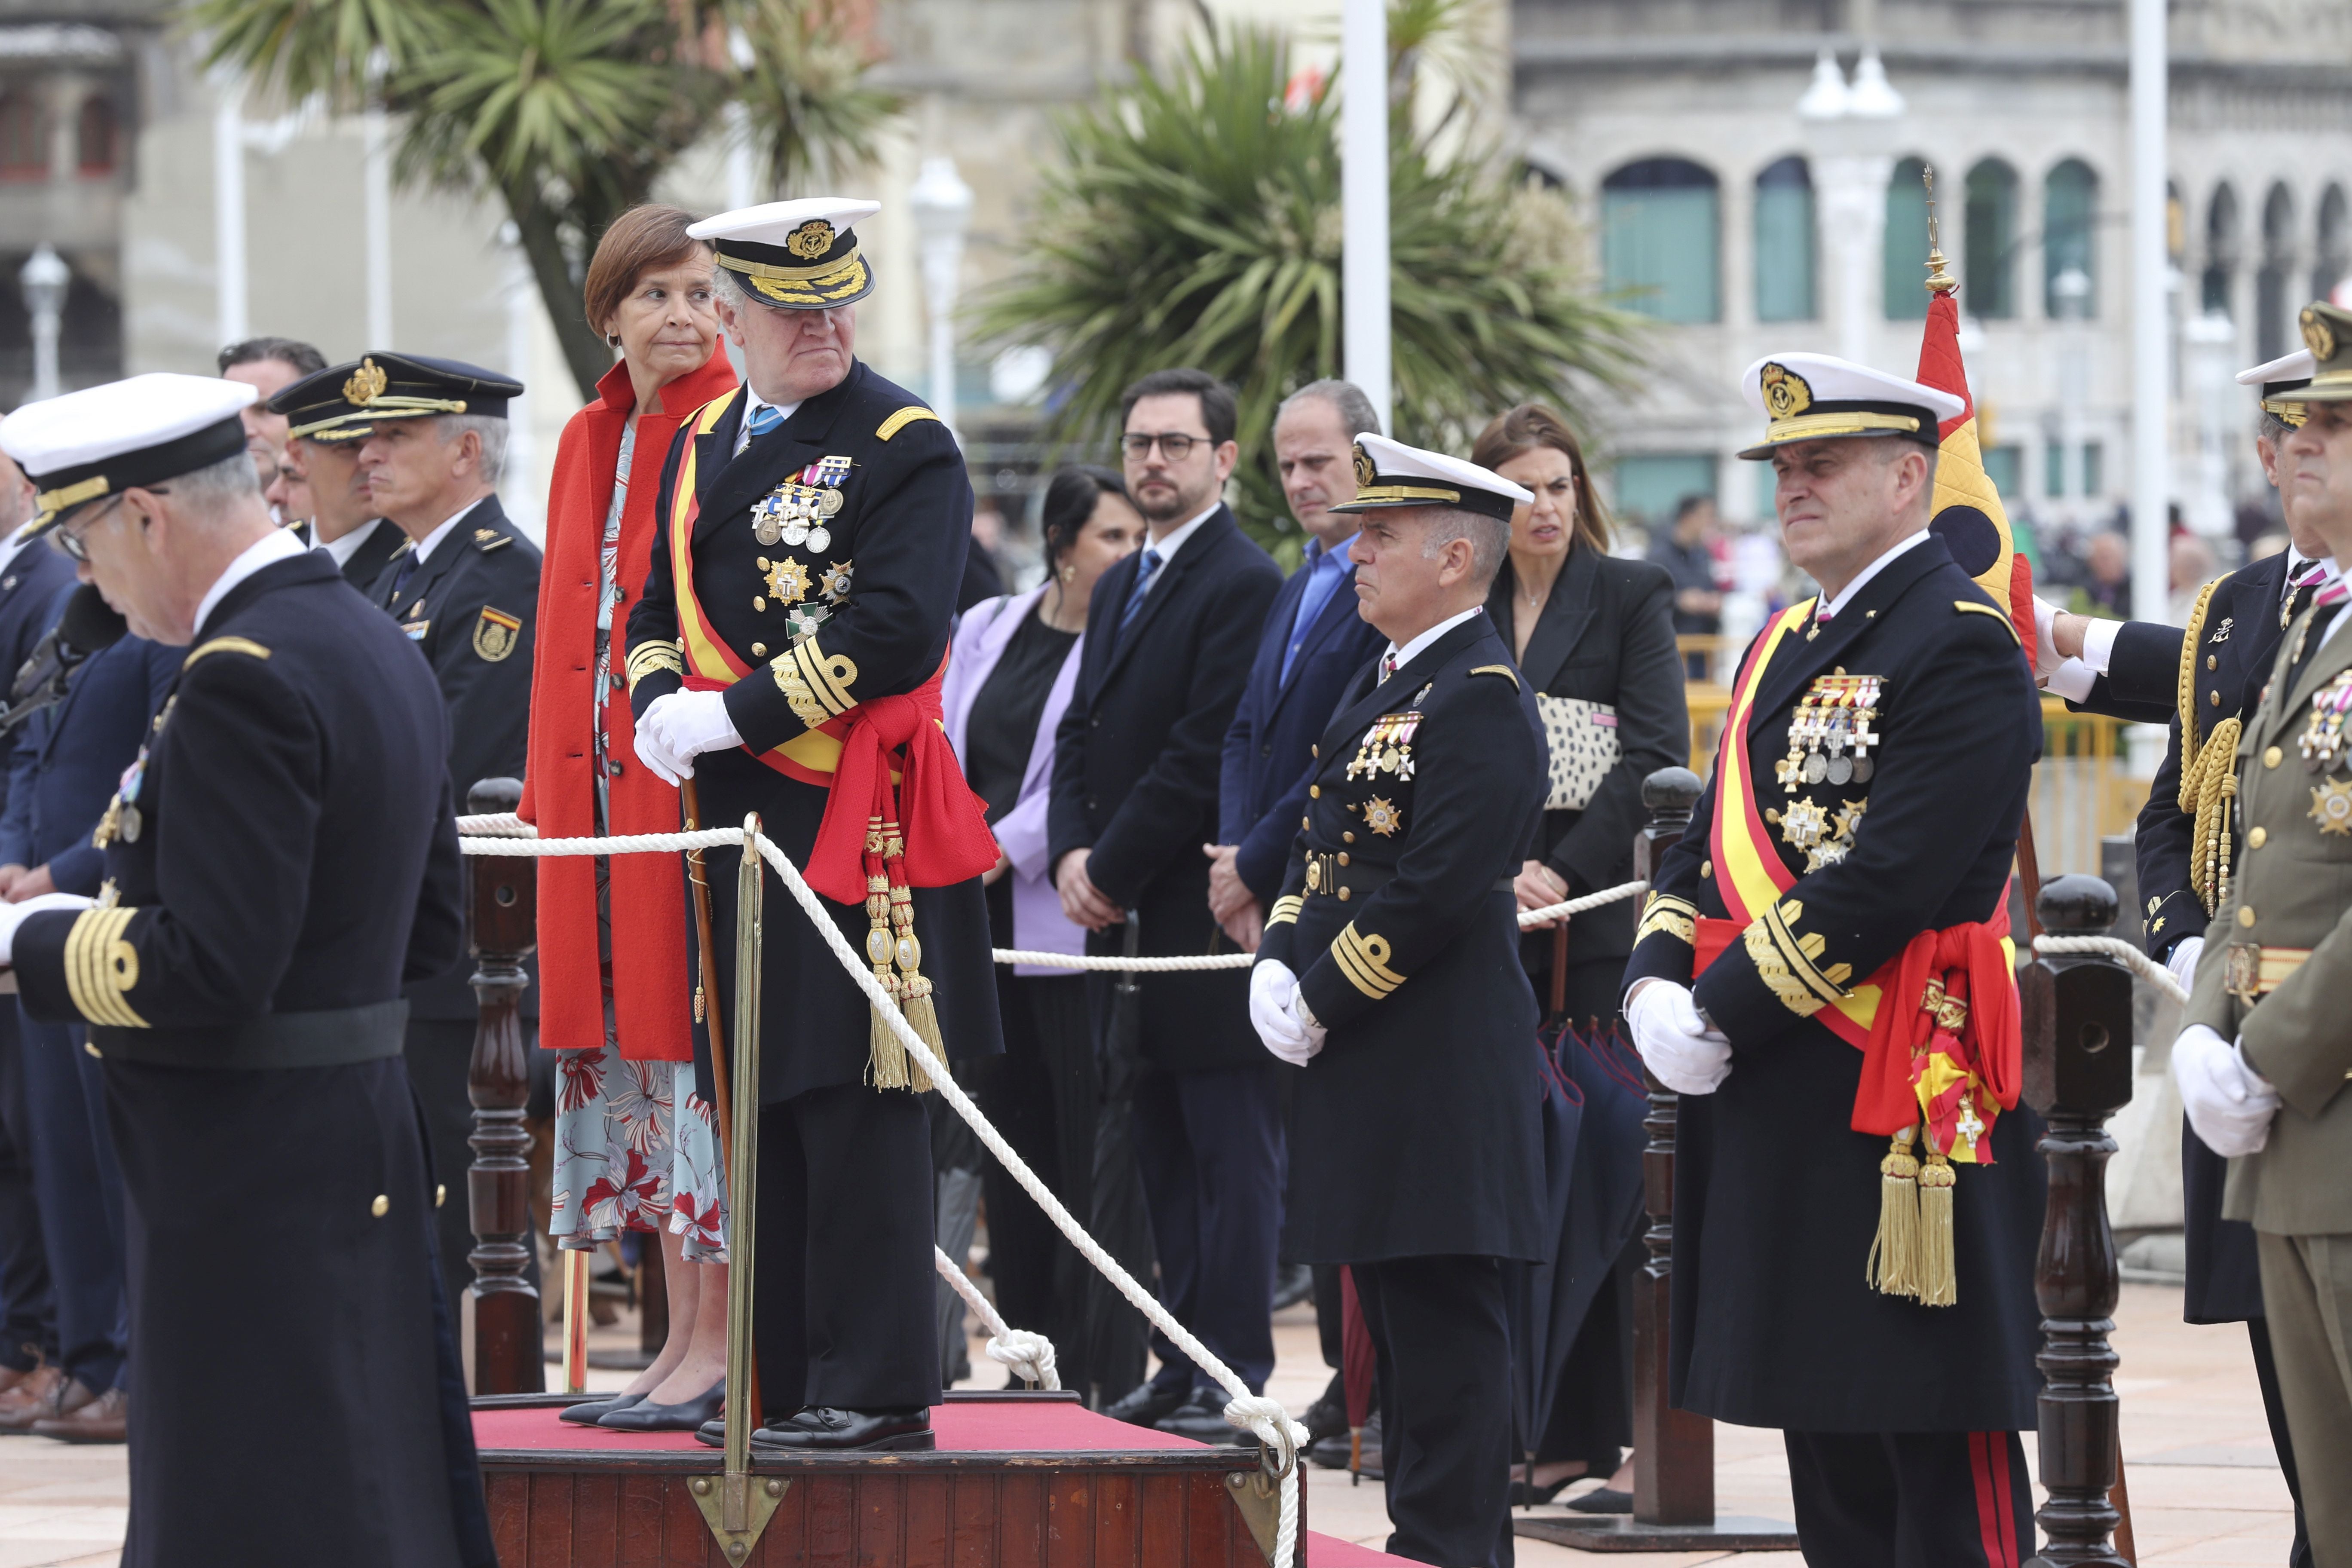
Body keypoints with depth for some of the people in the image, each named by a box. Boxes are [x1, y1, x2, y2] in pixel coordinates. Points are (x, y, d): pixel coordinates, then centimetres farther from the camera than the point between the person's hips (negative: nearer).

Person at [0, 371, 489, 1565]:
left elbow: (209, 967, -25)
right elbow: (429, 929, 18)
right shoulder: (378, 649, 12)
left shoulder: (243, 680, -19)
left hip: (250, 1186, -10)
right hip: (361, 1151, 10)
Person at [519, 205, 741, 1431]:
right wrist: (549, 794, 14)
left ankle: (723, 1348, -4)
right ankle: (682, 1339, 15)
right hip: (599, 779, 8)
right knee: (630, 1050, 9)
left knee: (697, 1038, -7)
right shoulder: (589, 444, 15)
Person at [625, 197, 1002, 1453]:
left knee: (857, 1104, -6)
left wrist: (734, 716, -16)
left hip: (857, 820, -7)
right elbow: (659, 608, 20)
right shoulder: (700, 450, 16)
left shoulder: (905, 446, -6)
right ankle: (786, 1382, 17)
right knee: (761, 1110, 10)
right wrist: (660, 706, -2)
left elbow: (897, 629, -16)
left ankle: (878, 1390, -4)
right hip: (735, 825, 7)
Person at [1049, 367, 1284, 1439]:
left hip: (1208, 914, -9)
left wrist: (1114, 870, -14)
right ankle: (1184, 1364, 16)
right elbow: (1081, 736, 18)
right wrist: (1072, 855, 0)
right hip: (1129, 922, 9)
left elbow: (1208, 755, -16)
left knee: (1232, 1156, -6)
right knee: (1165, 1153, 11)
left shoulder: (1245, 585, -11)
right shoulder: (1121, 587, 18)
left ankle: (1233, 1377, -6)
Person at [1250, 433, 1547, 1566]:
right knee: (1396, 1326, 13)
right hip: (1371, 1072, 10)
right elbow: (1319, 844, 20)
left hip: (1439, 1076, -10)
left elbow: (1434, 891, -20)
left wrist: (1320, 1003, -14)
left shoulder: (1480, 700, -14)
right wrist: (1278, 969, 3)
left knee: (1443, 1328, -7)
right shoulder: (1377, 687, 18)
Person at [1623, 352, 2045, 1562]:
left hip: (1899, 1097, -9)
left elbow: (1887, 880, -20)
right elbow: (1712, 840, 19)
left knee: (1941, 1456, -7)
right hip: (1773, 1096, 9)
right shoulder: (1786, 645, 18)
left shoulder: (1961, 645, -12)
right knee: (1826, 1441, 13)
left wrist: (1721, 1011, -17)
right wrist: (1656, 984, -1)